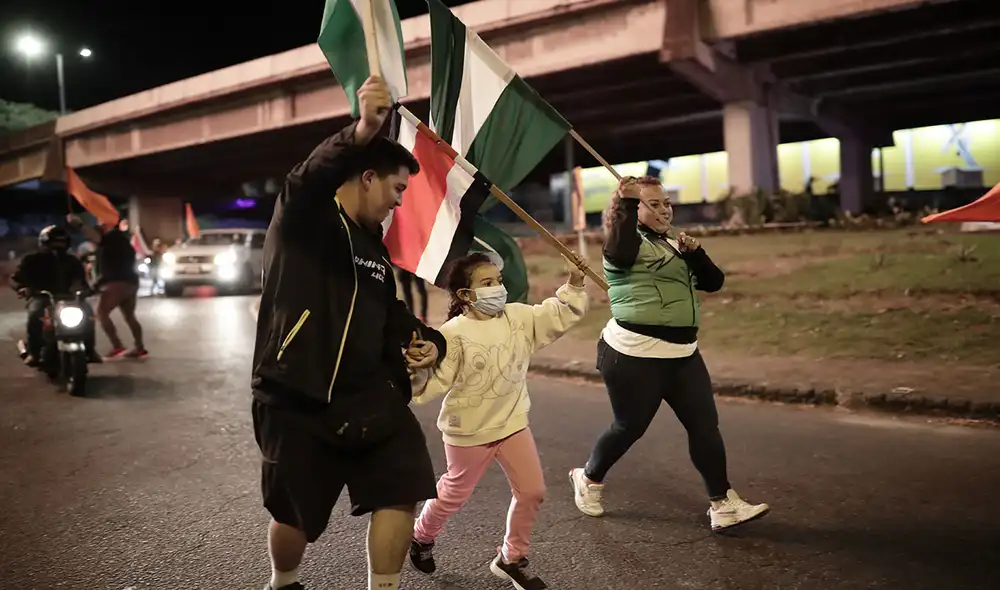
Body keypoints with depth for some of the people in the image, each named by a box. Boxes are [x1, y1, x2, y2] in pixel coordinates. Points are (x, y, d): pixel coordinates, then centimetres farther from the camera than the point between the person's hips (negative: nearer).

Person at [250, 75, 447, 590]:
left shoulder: (374, 245, 15)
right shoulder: (304, 219, -8)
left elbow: (388, 310, 25)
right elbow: (310, 178, -32)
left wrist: (423, 339, 4)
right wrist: (362, 132, -52)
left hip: (368, 393, 6)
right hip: (296, 398, -6)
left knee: (402, 489, -2)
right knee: (296, 516, 11)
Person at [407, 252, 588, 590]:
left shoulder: (519, 317, -4)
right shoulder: (454, 333, -19)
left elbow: (561, 315, 1)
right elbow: (437, 380, -21)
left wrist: (574, 285, -12)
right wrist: (419, 375, -41)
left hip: (512, 423, 5)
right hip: (469, 430, -5)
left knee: (532, 491, 5)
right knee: (454, 494, 15)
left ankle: (511, 558, 26)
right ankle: (421, 536, 46)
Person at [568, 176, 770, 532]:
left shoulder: (674, 245, 18)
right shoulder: (626, 246, -6)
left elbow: (714, 282, 12)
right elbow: (620, 250, -33)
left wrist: (695, 253, -4)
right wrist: (627, 202, -29)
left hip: (682, 354, 8)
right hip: (634, 355, -7)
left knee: (705, 425, 2)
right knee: (629, 428, 6)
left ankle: (723, 505, 9)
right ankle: (588, 479, 31)